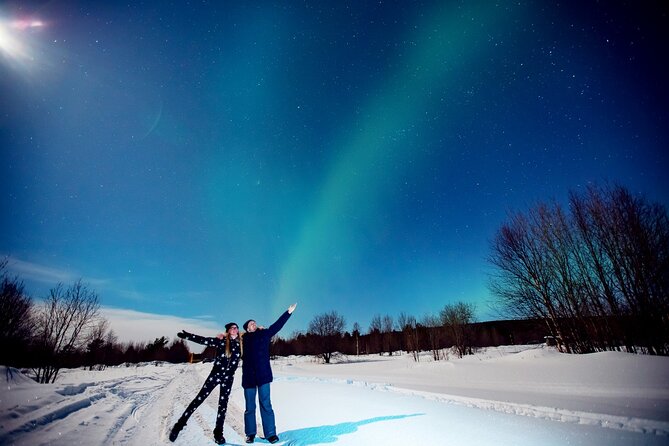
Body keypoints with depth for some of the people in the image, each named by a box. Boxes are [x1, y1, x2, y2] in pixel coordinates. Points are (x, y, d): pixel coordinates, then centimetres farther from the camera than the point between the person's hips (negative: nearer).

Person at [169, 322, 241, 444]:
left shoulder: (239, 344, -1)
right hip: (215, 374, -2)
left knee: (223, 404, 8)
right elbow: (203, 340, -15)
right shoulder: (221, 341, -10)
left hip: (228, 378, 2)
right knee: (199, 399, 1)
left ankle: (218, 433, 21)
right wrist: (186, 335, -21)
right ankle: (180, 424, 18)